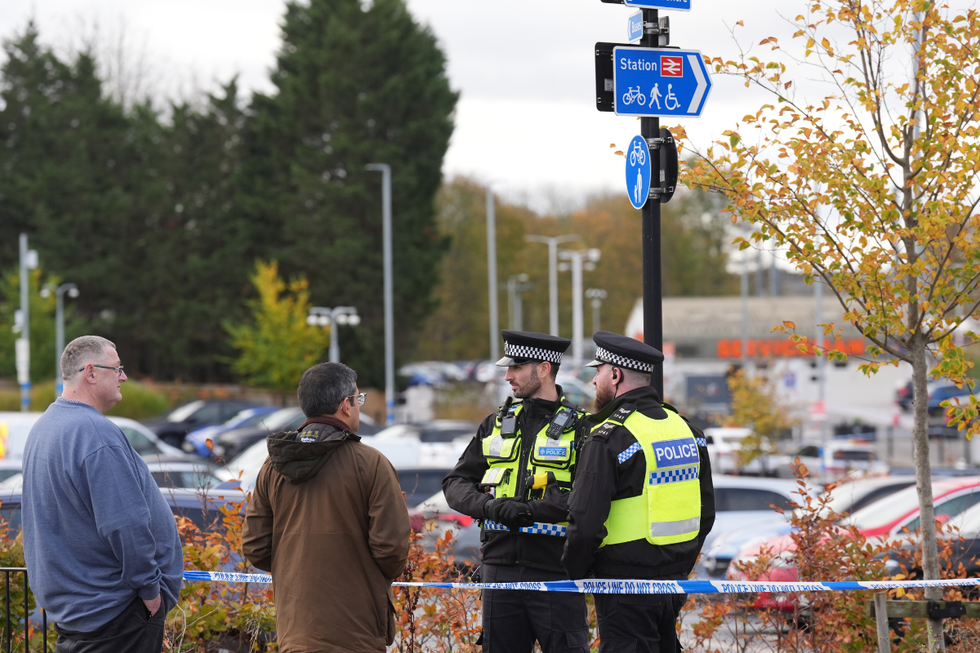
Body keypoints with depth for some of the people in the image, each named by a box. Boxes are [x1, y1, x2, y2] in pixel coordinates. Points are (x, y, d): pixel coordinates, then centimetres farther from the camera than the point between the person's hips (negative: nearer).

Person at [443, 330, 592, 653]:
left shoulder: (577, 427, -3)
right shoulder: (497, 424, 15)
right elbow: (456, 483, 12)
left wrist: (531, 510, -23)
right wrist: (488, 506, -9)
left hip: (555, 572, -5)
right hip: (500, 567, 5)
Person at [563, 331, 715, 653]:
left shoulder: (608, 439, -15)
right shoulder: (685, 429, 10)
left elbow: (586, 524, -19)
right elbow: (706, 513, 15)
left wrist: (572, 577, -3)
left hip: (626, 589, -8)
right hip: (674, 585, 8)